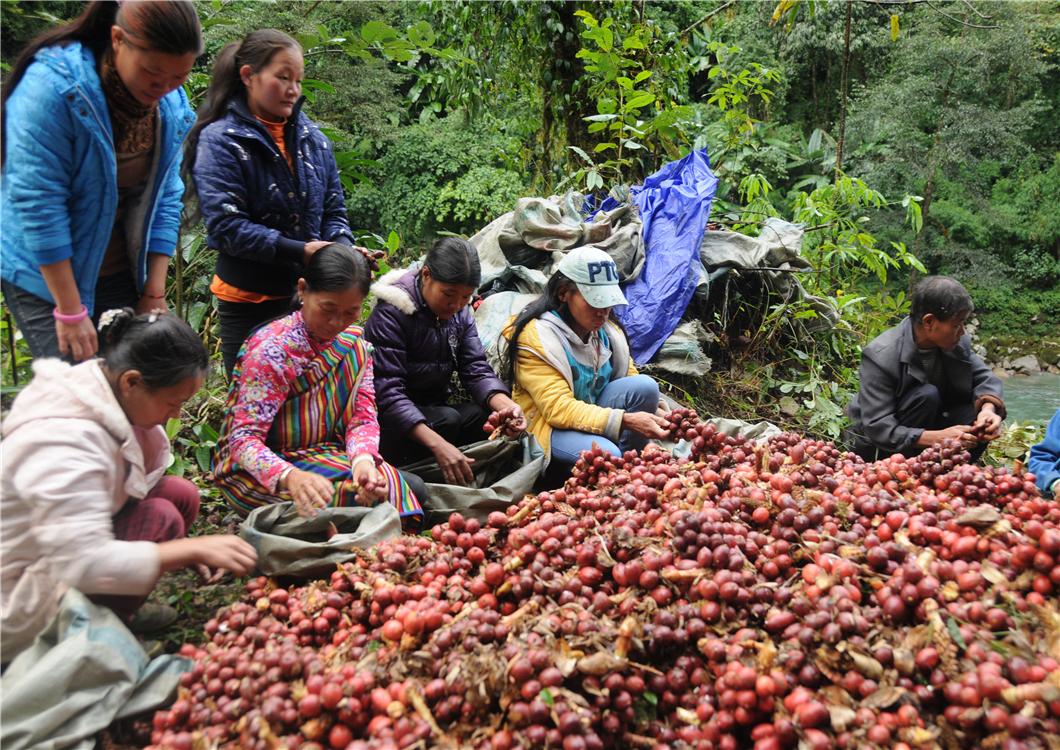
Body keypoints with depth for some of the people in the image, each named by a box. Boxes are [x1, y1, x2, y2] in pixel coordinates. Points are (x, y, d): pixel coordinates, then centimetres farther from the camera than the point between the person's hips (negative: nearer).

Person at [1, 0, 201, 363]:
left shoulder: (172, 105, -4)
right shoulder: (54, 86, -22)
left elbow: (165, 199, 3)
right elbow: (37, 204, -22)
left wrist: (154, 293, 0)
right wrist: (70, 311, -20)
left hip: (122, 276, 5)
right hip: (46, 277, -5)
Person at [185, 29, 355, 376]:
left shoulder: (312, 137, 7)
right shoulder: (219, 141, -9)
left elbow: (333, 210, 10)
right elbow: (226, 225, -17)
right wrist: (299, 252, -23)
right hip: (249, 303, -4)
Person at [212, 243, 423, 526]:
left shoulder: (353, 341, 0)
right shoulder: (271, 350, -21)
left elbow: (363, 417, -3)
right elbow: (243, 438, -26)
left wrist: (363, 459, -27)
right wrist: (289, 477, -46)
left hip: (323, 455, 6)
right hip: (255, 470, -6)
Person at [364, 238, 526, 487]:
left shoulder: (461, 312, 5)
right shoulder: (390, 313, -18)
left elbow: (476, 369, -2)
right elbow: (387, 391, -26)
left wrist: (505, 405, -26)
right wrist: (437, 444, -39)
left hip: (435, 409, 6)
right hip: (394, 423, -6)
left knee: (489, 414, -20)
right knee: (447, 419, -31)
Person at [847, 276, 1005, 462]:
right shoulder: (880, 356, -27)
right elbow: (878, 429, -31)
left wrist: (988, 408, -24)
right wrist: (938, 438, -40)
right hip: (878, 448, -6)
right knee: (926, 395, -29)